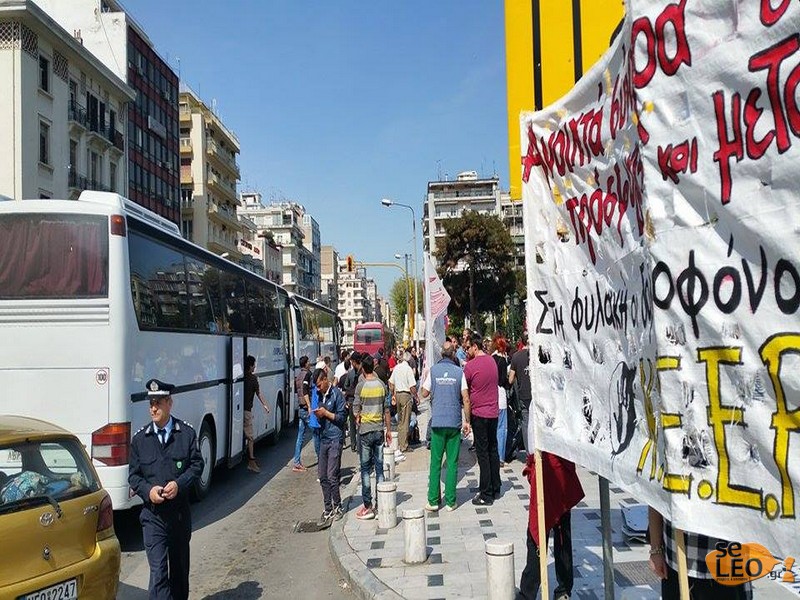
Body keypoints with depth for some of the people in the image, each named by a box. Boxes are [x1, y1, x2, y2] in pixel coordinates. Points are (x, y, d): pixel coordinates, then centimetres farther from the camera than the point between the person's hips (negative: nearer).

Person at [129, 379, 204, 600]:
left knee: (180, 567, 18)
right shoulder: (139, 438, 1)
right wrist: (148, 490, -14)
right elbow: (133, 474, 5)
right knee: (158, 571, -8)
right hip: (153, 515, -1)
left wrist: (179, 484, -17)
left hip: (180, 512, 1)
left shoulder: (186, 433, -1)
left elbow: (197, 465, 0)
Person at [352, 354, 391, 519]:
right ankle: (380, 503, 13)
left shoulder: (361, 386, -9)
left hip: (365, 430, -3)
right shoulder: (382, 385, 1)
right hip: (379, 430, 3)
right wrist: (388, 430, 13)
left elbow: (356, 410, -8)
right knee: (379, 467, 9)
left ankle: (367, 506, 3)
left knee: (366, 469, 3)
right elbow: (387, 410, 5)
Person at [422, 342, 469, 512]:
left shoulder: (433, 370, -1)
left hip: (437, 422, 0)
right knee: (452, 462, 5)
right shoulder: (459, 372, -1)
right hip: (455, 422, 0)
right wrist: (467, 421, 4)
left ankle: (433, 500, 8)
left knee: (435, 462, 6)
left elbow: (424, 393, 6)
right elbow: (466, 398, -4)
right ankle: (450, 501, 8)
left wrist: (424, 378, 22)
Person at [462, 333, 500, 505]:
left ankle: (486, 494, 3)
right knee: (493, 450, 15)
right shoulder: (492, 361, 5)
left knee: (483, 453, -1)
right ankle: (495, 489, 23)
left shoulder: (470, 366, -15)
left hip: (479, 414, -6)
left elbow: (464, 392, -8)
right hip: (494, 412, 7)